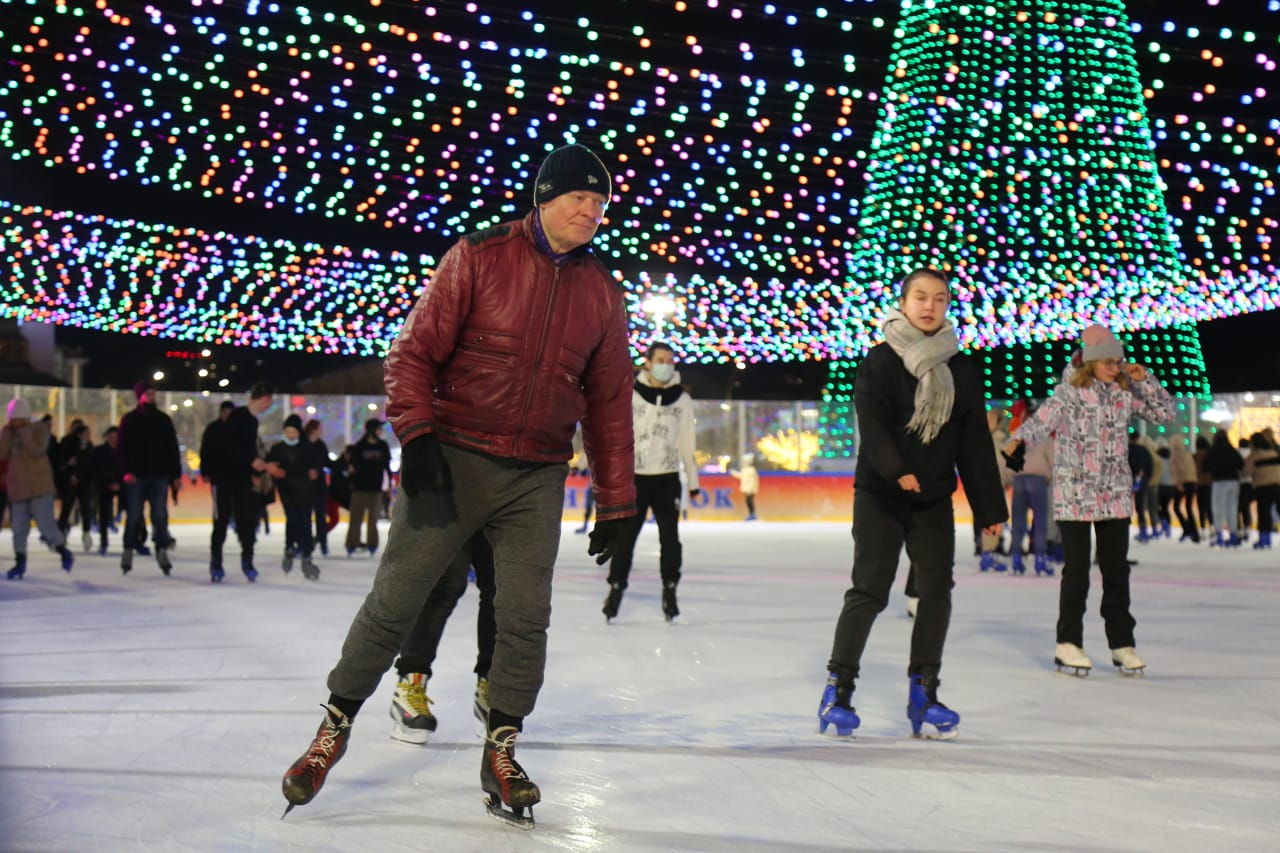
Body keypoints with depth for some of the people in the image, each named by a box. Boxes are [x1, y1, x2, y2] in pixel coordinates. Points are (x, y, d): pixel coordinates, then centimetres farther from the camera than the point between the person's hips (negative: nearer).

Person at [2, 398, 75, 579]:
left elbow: (37, 450, -18)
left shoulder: (40, 428, -3)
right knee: (19, 528, 5)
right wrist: (7, 431, -10)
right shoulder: (8, 432, 8)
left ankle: (64, 552, 11)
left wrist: (24, 431, -17)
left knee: (45, 523, -10)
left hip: (40, 487, -4)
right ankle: (20, 562, 17)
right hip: (17, 487, 4)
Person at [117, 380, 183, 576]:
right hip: (136, 476, -2)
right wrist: (127, 470, -15)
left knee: (160, 515, 0)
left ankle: (162, 551, 6)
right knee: (133, 516, 3)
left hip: (160, 476, 2)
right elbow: (123, 447, -2)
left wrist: (176, 474, 8)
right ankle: (128, 552, 12)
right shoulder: (129, 419, 4)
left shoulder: (164, 419, 11)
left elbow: (173, 448, 12)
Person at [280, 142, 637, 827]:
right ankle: (335, 725, 20)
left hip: (537, 479, 3)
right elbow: (414, 351, -4)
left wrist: (616, 502, 11)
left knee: (525, 618, 1)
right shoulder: (479, 257, -4)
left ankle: (501, 751, 19)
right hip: (452, 460, -3)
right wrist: (416, 434, -16)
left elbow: (609, 403, 12)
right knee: (394, 601, 1)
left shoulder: (601, 295, 7)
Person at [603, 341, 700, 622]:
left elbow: (687, 442, 10)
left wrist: (693, 480, 10)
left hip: (667, 478, 1)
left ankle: (670, 589, 13)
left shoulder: (682, 399, 5)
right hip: (635, 476, -1)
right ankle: (616, 586, 12)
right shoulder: (630, 395, -1)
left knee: (670, 536, 2)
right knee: (626, 535, 1)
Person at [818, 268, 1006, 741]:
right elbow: (872, 425, -17)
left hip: (935, 499, 4)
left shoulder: (961, 369, 7)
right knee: (869, 591, -6)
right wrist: (896, 469, -34)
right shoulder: (880, 361, -5)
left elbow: (975, 443, 7)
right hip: (880, 495, -4)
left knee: (937, 591, 0)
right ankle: (838, 689, 6)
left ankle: (923, 693, 11)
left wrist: (989, 508, 5)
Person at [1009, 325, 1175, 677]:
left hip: (1116, 496, 4)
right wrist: (1017, 440, -40)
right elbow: (1041, 421, -21)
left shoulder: (1125, 392, 5)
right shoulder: (1069, 392, -9)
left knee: (1116, 569, 8)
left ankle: (1122, 643, 17)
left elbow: (1165, 412, 10)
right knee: (1077, 569, 1)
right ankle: (1068, 643, 11)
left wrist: (1144, 379, -1)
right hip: (1074, 496, -4)